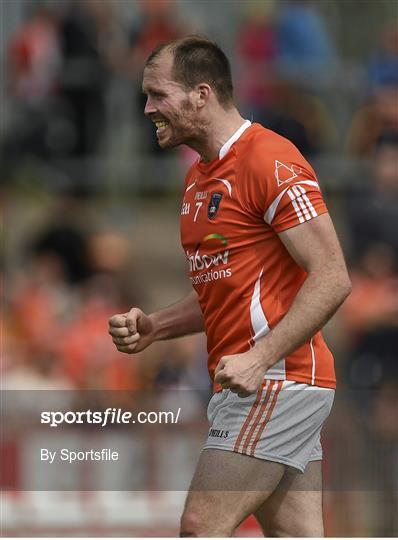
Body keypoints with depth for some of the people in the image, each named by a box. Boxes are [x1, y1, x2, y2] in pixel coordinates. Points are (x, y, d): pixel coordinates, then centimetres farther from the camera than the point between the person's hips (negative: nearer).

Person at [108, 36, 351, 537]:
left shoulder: (270, 161, -13)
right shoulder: (199, 177, 18)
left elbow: (331, 278, -18)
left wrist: (259, 359, -25)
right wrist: (153, 326, 9)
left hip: (277, 380, -10)